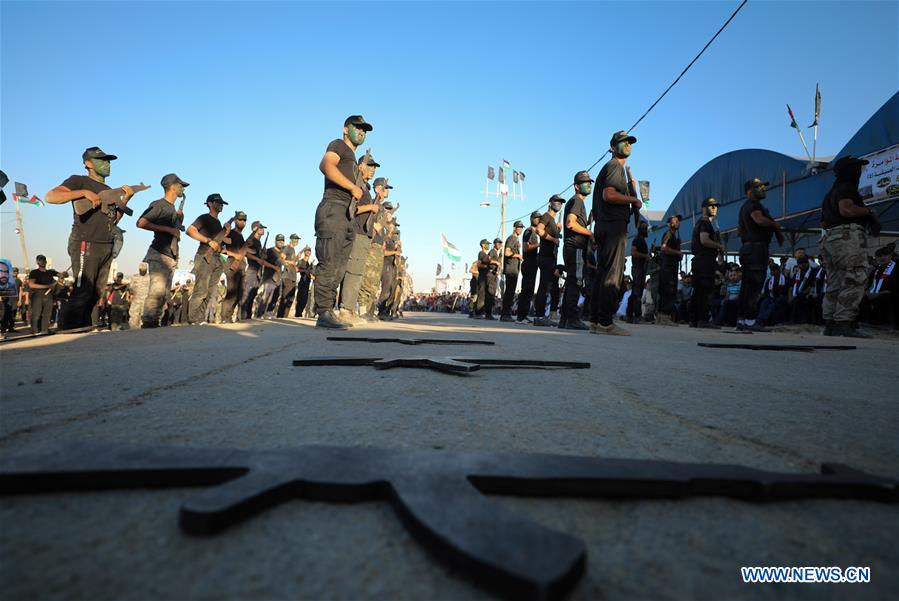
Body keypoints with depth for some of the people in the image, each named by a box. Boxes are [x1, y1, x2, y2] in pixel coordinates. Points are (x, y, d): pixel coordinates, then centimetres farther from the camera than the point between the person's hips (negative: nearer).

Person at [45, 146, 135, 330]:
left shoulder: (109, 191, 22)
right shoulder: (79, 181, 1)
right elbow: (50, 197, -13)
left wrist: (126, 199, 7)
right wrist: (84, 192, -20)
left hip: (106, 247, 7)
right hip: (85, 245, -7)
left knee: (97, 294, 6)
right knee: (82, 292, -14)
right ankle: (67, 332, -9)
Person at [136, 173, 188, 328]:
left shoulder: (172, 208, 22)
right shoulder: (159, 205, -5)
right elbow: (141, 223, -17)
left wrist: (179, 220, 11)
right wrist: (169, 229, -18)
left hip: (171, 256, 9)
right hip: (159, 254, -9)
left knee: (164, 292, 8)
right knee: (157, 290, -17)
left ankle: (155, 321, 13)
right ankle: (147, 321, -14)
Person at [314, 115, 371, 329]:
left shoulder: (352, 158, 31)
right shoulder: (338, 145, 5)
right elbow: (325, 165, -17)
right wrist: (353, 187, -16)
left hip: (346, 215, 10)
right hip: (333, 209, -10)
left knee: (339, 267, 6)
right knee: (329, 264, -13)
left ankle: (327, 312, 9)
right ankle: (324, 313, -13)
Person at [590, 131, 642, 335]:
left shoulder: (608, 167, 27)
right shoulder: (615, 166, -3)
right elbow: (608, 195, -19)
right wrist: (634, 199, -8)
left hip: (603, 226, 10)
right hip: (614, 225, -10)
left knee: (602, 273, 6)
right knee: (612, 274, -13)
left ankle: (595, 321, 6)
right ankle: (605, 322, -14)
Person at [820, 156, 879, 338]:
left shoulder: (831, 193, 27)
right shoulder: (847, 188, -2)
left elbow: (824, 223, 29)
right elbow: (846, 209, -20)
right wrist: (868, 211, -6)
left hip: (830, 238, 10)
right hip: (848, 236, -10)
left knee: (835, 285, 9)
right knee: (854, 282, -15)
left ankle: (830, 324, 7)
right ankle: (843, 324, -22)